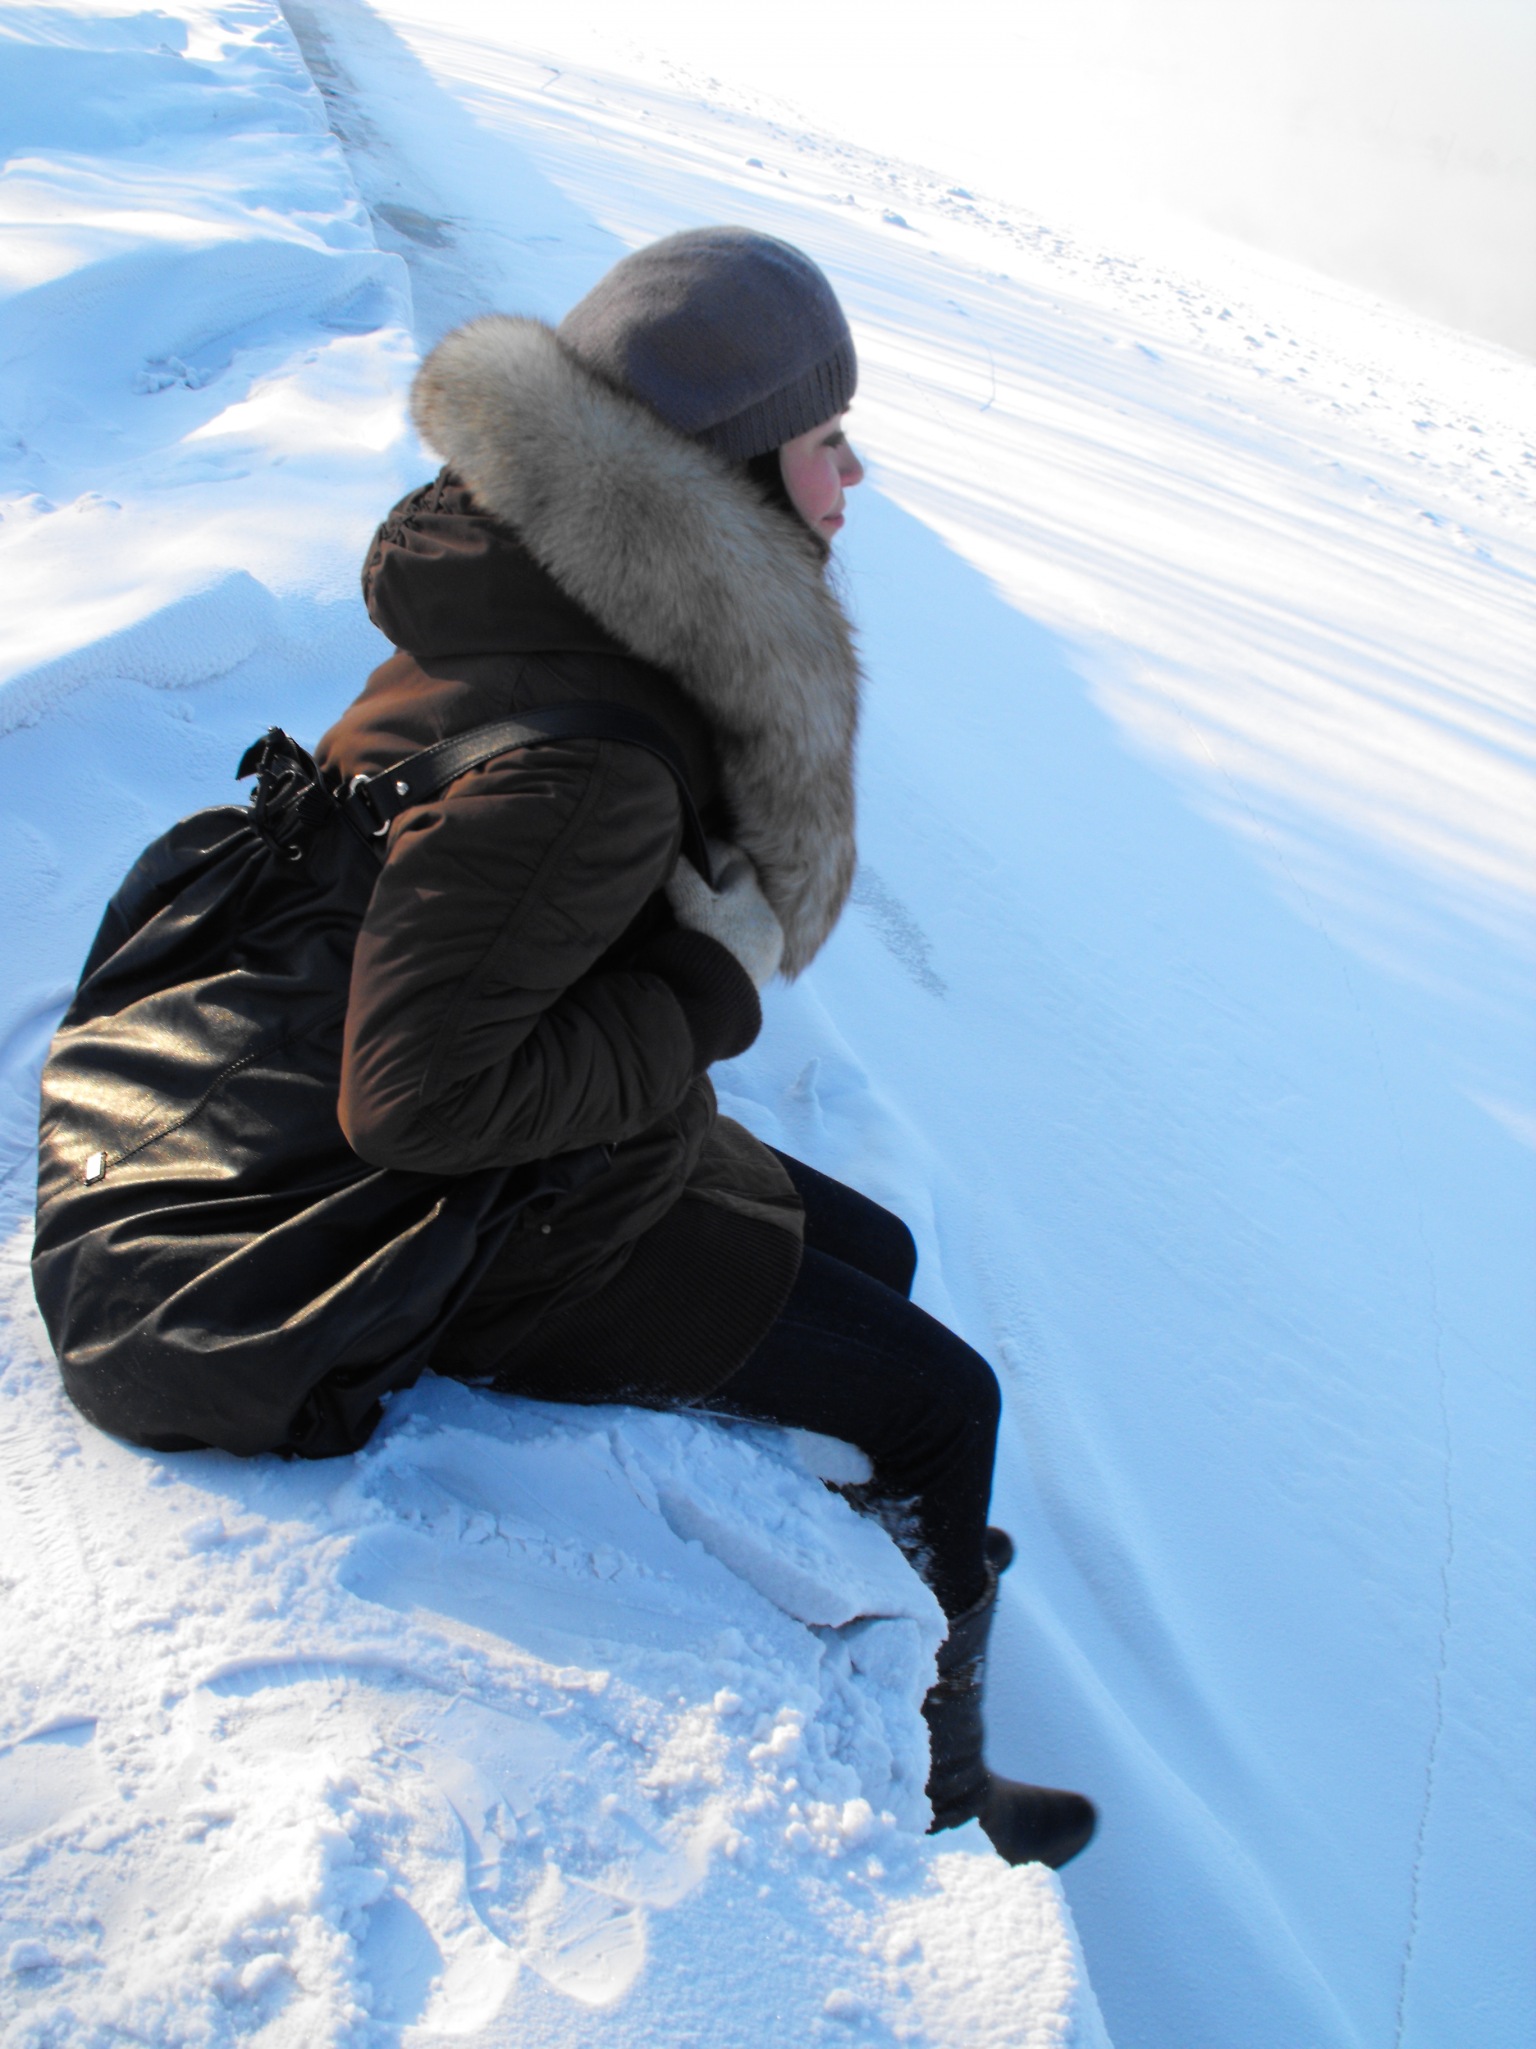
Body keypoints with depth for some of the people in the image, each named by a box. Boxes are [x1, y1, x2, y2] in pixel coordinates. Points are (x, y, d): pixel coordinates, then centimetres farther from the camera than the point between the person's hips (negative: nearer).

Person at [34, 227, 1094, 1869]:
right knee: (942, 1400, 3)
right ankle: (924, 1783, 27)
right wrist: (709, 989, -26)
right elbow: (416, 1097, -35)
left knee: (875, 1258, 22)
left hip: (589, 1151, 9)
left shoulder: (585, 609, -4)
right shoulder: (579, 763, -34)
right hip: (526, 1246, -9)